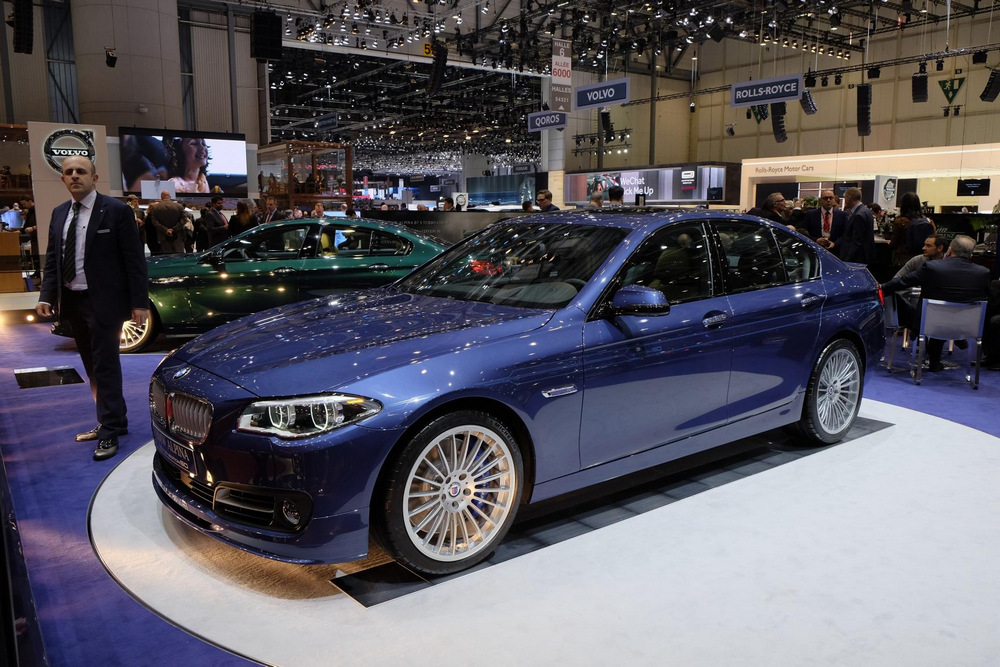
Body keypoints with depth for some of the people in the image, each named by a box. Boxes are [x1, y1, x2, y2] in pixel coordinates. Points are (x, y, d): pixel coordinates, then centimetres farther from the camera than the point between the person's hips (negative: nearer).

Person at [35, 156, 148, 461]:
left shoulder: (116, 211, -8)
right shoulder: (59, 213, 10)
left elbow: (134, 260, -10)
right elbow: (52, 259, 12)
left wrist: (139, 302, -14)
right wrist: (47, 296, -1)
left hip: (103, 301, -7)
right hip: (72, 302, 7)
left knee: (106, 367, -3)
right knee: (93, 368, 15)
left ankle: (109, 433, 6)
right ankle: (112, 421, 28)